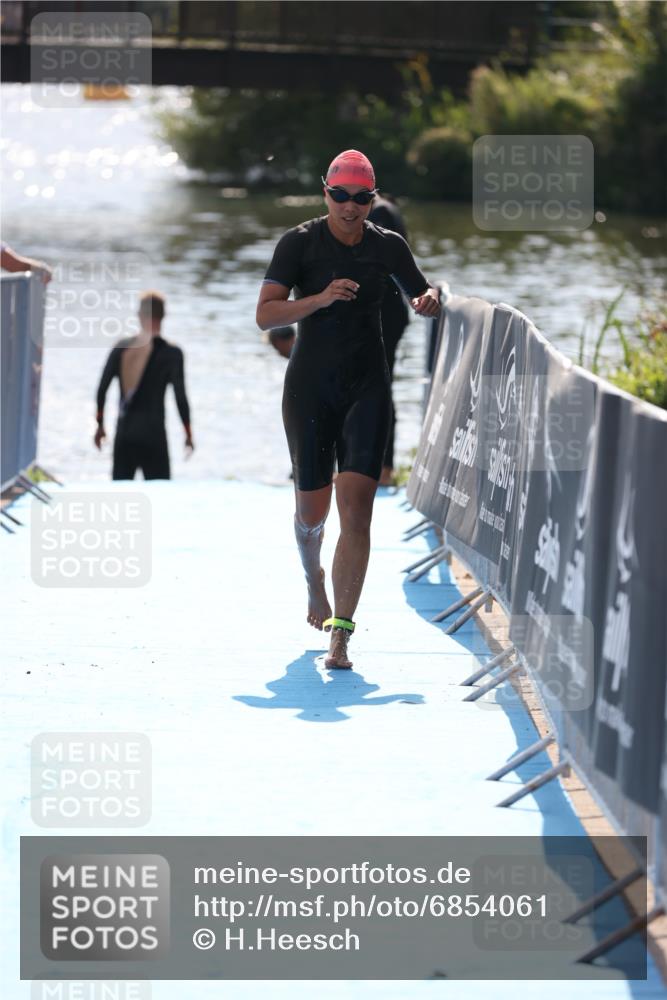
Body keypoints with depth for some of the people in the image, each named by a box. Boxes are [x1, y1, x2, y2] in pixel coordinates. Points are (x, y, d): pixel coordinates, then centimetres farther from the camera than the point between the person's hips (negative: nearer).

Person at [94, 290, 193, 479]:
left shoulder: (121, 348, 3)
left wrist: (100, 424, 15)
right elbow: (180, 395, -10)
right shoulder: (171, 353, -7)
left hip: (124, 434, 4)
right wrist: (188, 433, 1)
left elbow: (102, 389, 3)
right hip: (153, 435, -4)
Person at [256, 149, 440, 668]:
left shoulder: (389, 246, 4)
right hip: (310, 386, -1)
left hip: (368, 386, 1)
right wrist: (320, 299, -26)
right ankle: (315, 581, 44)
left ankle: (341, 635, -15)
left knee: (356, 509, -13)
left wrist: (429, 301, -5)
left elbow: (424, 296, 19)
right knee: (312, 511, 9)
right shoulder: (300, 242, -4)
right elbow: (265, 314, -12)